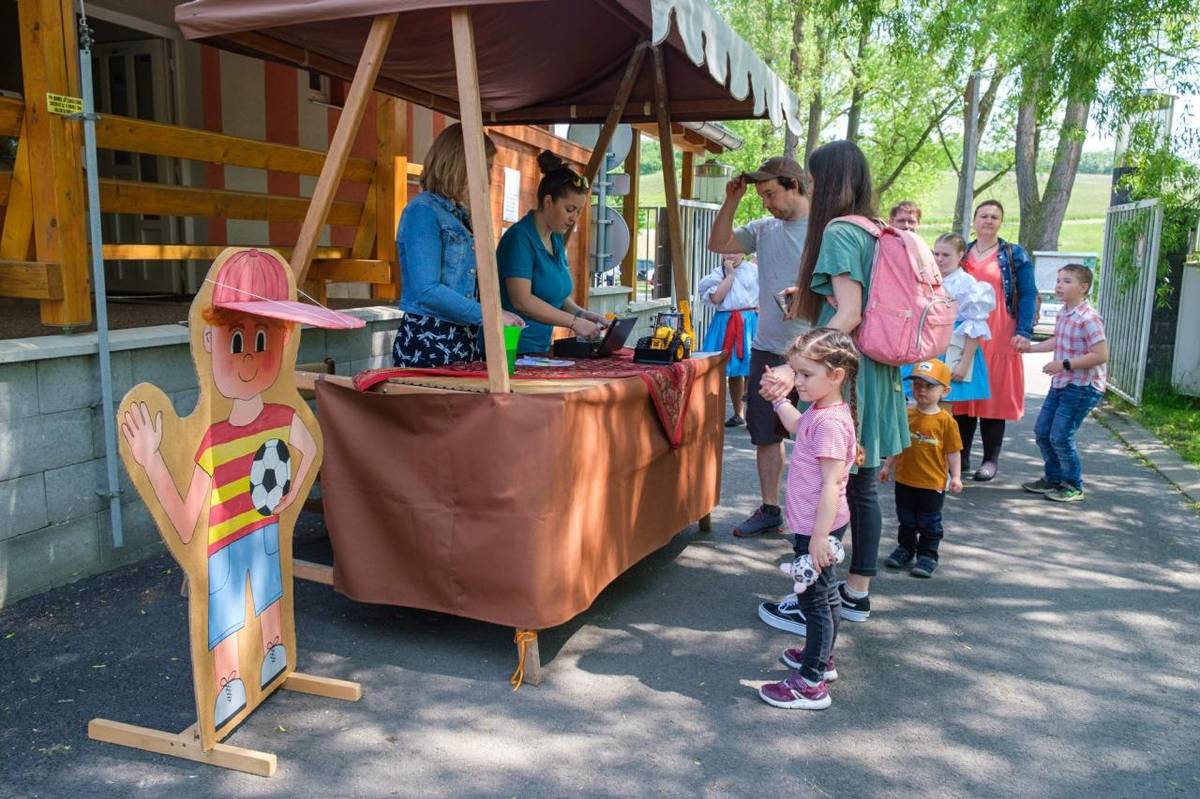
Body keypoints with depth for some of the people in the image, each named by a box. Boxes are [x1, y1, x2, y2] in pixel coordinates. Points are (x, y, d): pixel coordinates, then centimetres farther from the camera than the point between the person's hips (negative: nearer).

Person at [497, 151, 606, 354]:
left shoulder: (557, 239, 12)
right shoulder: (520, 237, -14)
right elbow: (522, 300, -21)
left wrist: (580, 313, -1)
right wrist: (573, 322, -19)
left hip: (540, 348, 8)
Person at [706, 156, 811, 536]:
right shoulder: (765, 229, 10)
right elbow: (718, 244, 15)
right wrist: (731, 201, 4)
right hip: (767, 349, 6)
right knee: (765, 433, 12)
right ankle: (769, 509, 24)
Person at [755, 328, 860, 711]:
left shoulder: (830, 423, -26)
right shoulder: (819, 412, 4)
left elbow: (831, 485, -28)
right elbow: (798, 427, 29)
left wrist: (819, 536, -27)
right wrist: (779, 400, 27)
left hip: (817, 526, -10)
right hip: (814, 523, 10)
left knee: (814, 599, -2)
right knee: (824, 595, 23)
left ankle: (811, 683, 7)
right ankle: (822, 658, 40)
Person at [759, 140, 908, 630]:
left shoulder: (839, 231, -14)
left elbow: (849, 315, -22)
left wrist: (798, 371, -25)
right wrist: (810, 298, 31)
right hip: (874, 375, 9)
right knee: (863, 487, 14)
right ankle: (856, 593, 26)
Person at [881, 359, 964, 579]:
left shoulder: (946, 420, -11)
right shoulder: (906, 415, 0)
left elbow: (953, 451, -8)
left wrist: (956, 477, -12)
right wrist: (887, 466, 10)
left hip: (933, 483, -4)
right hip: (904, 480, 4)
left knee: (929, 523, 9)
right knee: (906, 520, 18)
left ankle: (927, 556, 22)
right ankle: (906, 548, 34)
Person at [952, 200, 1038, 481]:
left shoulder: (1015, 255, 6)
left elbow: (1028, 295, 1)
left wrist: (1024, 332, -10)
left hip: (998, 339, -3)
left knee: (994, 396, -1)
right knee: (961, 395, 4)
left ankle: (991, 460, 9)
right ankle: (961, 456, 14)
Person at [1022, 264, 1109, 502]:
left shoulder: (1088, 318, -20)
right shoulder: (1062, 314, 7)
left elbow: (1101, 355, -23)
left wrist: (1064, 364, -23)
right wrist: (1031, 348, 16)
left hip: (1082, 387, -9)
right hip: (1060, 384, 9)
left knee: (1060, 436, -6)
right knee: (1042, 431, 12)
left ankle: (1073, 486, 12)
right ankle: (1053, 478, 30)